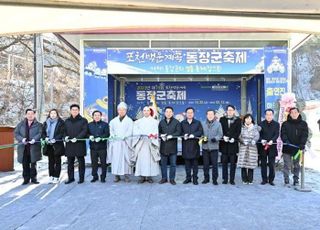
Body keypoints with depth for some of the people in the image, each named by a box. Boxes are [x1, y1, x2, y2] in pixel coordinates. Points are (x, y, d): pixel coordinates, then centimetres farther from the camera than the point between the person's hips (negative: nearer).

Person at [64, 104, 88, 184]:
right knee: (70, 162, 8)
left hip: (80, 144, -4)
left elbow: (84, 131, -6)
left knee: (81, 162, 2)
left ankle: (81, 178, 10)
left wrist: (77, 138, -18)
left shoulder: (83, 120, 3)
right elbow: (64, 131, 18)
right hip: (69, 144, 4)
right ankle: (70, 178, 17)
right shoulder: (67, 121, 17)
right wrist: (65, 136, -4)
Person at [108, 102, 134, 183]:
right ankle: (117, 175, 4)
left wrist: (123, 136, -17)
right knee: (116, 158, -1)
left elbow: (130, 131, -2)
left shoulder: (129, 120, 7)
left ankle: (126, 175, 0)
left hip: (125, 142, -2)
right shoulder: (114, 120, 18)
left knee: (126, 158, -5)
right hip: (115, 142, 3)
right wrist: (113, 135, -6)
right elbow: (111, 130, 14)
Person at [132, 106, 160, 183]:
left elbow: (156, 132, 1)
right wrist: (148, 134, -10)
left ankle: (149, 176, 1)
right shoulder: (138, 122, 15)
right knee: (141, 159, -5)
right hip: (141, 143, 1)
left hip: (151, 143, -1)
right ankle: (142, 176, -1)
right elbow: (135, 132, 3)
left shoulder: (154, 122, 12)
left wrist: (152, 135, -20)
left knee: (150, 159, -4)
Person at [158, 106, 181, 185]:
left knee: (173, 163, 2)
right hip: (163, 145, 3)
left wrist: (171, 136, -18)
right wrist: (161, 135, -8)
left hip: (173, 146, -3)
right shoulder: (161, 122, 14)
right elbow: (158, 132, 13)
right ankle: (164, 178, 18)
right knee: (163, 163, 7)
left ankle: (172, 179, 12)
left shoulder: (176, 122, 3)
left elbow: (178, 132, -6)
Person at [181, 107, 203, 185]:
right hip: (186, 145, 1)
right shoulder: (182, 123, 13)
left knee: (195, 163, 1)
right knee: (187, 162, 5)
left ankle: (195, 178, 9)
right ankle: (188, 178, 15)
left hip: (195, 145, -1)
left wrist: (193, 135, -16)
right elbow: (180, 132, 7)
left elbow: (201, 132, -2)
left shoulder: (198, 122, 9)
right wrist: (184, 135, -13)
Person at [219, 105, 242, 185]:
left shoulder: (238, 120, 7)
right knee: (224, 162, 4)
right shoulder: (222, 119, 11)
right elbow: (220, 130, 4)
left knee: (233, 162, 1)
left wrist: (233, 138, -15)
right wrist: (224, 136, -13)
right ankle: (225, 179, 11)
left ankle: (232, 179, 8)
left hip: (233, 143, -1)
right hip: (224, 143, 1)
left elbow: (238, 131, -1)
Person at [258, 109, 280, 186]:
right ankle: (264, 179, 14)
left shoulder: (276, 124, 8)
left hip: (272, 147, -1)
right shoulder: (261, 124, 8)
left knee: (272, 164, -1)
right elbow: (259, 134, 2)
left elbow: (277, 134, -2)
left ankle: (271, 180, 10)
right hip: (262, 146, 1)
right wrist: (261, 140, -18)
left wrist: (272, 141, -20)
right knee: (263, 164, 5)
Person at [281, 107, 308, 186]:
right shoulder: (285, 124, 4)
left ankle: (296, 180, 21)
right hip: (287, 148, -1)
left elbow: (305, 135, -4)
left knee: (297, 165, 11)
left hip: (298, 148, 1)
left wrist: (302, 144, -19)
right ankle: (286, 181, 6)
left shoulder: (303, 124, 5)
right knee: (287, 165, 0)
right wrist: (286, 141, -21)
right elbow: (283, 134, -3)